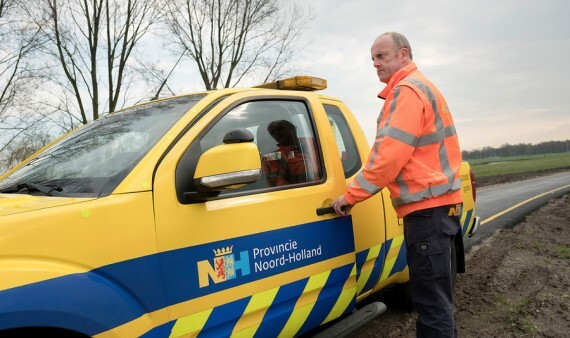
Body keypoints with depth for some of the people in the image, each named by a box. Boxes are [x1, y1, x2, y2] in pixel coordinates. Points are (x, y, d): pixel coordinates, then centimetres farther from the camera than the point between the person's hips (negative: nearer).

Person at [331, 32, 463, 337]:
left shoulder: (408, 90, -11)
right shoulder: (415, 88, 23)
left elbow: (390, 154, -20)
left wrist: (352, 195, -12)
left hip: (427, 205, -11)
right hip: (430, 202, 11)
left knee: (431, 299, -6)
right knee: (430, 295, 18)